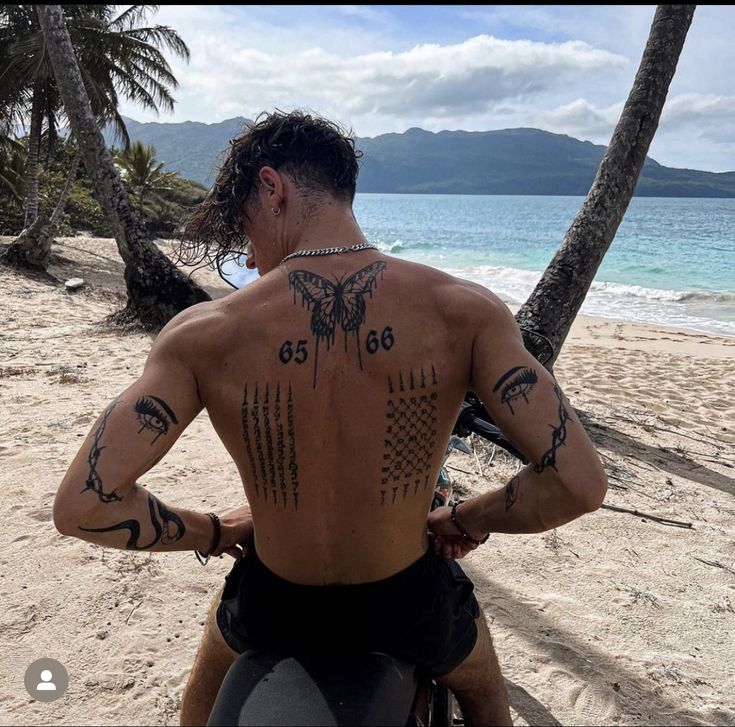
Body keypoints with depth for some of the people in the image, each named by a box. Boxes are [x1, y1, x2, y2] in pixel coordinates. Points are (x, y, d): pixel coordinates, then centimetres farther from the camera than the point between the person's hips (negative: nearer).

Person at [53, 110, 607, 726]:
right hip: (409, 610, 1)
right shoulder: (464, 311, -21)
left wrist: (212, 532, -1)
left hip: (274, 611, 1)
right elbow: (579, 482, -23)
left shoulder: (202, 333, -21)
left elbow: (83, 505, -18)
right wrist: (468, 521, -4)